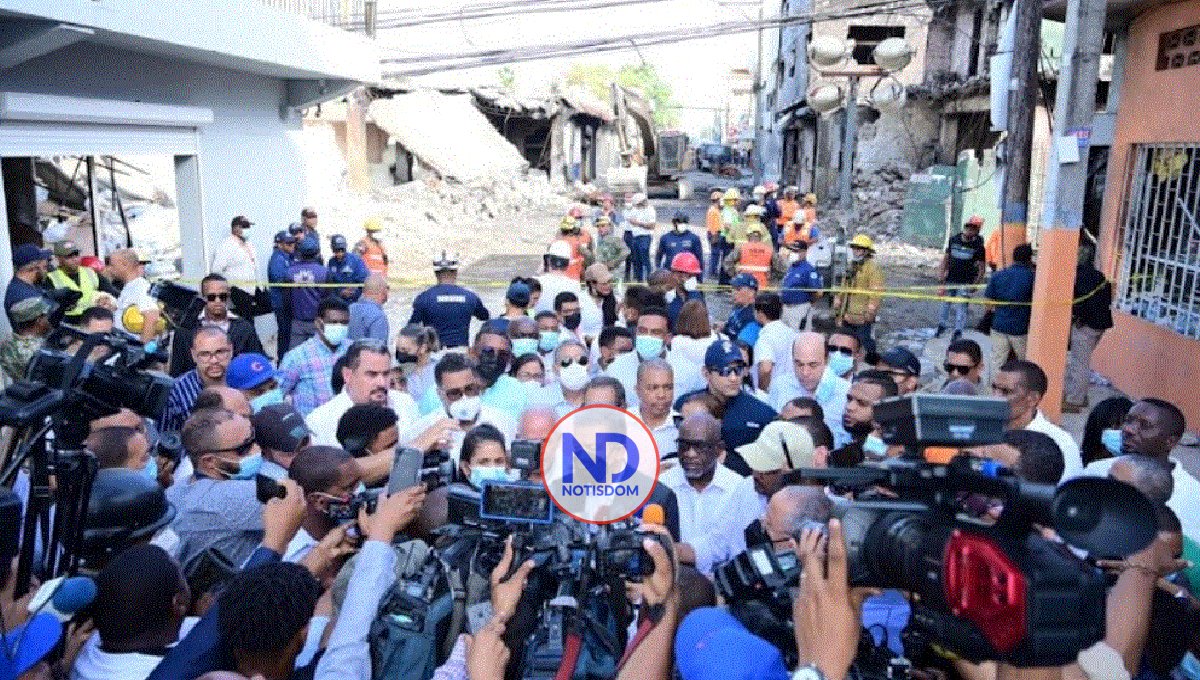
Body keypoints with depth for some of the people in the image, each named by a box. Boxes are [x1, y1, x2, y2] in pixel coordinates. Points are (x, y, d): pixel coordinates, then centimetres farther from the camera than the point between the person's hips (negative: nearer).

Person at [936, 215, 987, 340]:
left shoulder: (978, 246, -7)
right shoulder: (954, 239, 2)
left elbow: (982, 266, -4)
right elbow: (946, 258, 10)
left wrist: (976, 282, -10)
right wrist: (941, 273, 3)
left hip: (965, 282, -4)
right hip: (950, 280, 4)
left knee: (961, 306, -2)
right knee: (946, 304, 14)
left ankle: (958, 331, 6)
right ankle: (942, 325, 30)